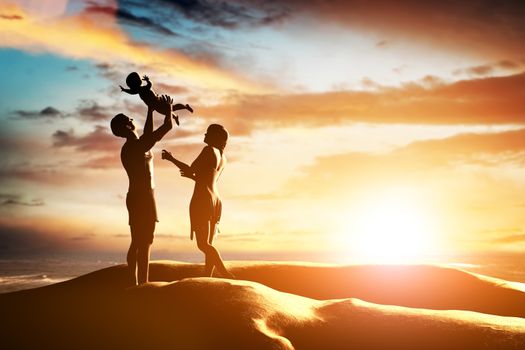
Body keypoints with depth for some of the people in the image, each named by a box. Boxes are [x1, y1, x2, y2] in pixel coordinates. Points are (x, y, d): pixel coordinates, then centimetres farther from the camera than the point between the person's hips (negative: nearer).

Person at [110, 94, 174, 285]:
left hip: (135, 197, 10)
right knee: (144, 243, -10)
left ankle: (134, 282, 12)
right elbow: (167, 126, -14)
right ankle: (143, 283, -10)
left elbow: (148, 134, 32)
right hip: (143, 196, -10)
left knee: (137, 243, 10)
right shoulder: (137, 146, -13)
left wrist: (150, 110, 32)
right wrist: (168, 108, 3)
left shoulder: (130, 147, 14)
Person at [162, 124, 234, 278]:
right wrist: (192, 176, 34)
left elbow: (191, 169, -5)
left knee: (203, 244, -12)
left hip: (202, 200, -9)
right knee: (208, 244, 8)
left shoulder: (209, 150, -6)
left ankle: (226, 275, -24)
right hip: (216, 202, 9)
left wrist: (171, 159, 6)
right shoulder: (223, 157, 18)